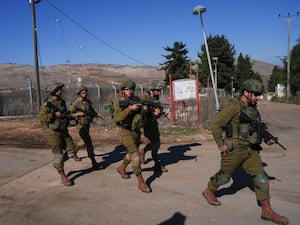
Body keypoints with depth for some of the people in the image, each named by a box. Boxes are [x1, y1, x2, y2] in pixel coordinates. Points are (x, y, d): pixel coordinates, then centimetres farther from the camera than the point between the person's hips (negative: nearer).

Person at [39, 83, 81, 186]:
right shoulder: (47, 104, -13)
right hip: (53, 132, -7)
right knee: (58, 153, -1)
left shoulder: (62, 102, 9)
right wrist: (54, 115, -24)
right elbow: (41, 117, -18)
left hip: (63, 131, 7)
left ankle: (56, 164, 28)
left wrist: (67, 116, 3)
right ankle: (62, 176, 11)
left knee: (72, 150, 4)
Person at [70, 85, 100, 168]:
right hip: (81, 125, -8)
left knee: (86, 141, 22)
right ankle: (94, 162, -9)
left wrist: (96, 114, 0)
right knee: (88, 143, -12)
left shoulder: (88, 101, 5)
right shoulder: (75, 103, -13)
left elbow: (91, 110, 18)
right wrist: (77, 114, -24)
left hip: (87, 124, 8)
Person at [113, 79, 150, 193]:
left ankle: (121, 168, 48)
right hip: (126, 131, -6)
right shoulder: (118, 102, -10)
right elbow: (117, 118, -23)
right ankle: (141, 182, -8)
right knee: (135, 155, -14)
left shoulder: (136, 100, 3)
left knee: (131, 153, 21)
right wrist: (130, 108, -28)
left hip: (136, 131, 6)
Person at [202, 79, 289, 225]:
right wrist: (221, 145, -14)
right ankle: (208, 191, 36)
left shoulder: (253, 109, 10)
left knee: (261, 178, 3)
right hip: (234, 150, -7)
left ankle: (267, 211, 12)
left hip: (251, 150, 7)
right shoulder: (233, 107, -14)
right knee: (225, 176, 10)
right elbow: (216, 125, -14)